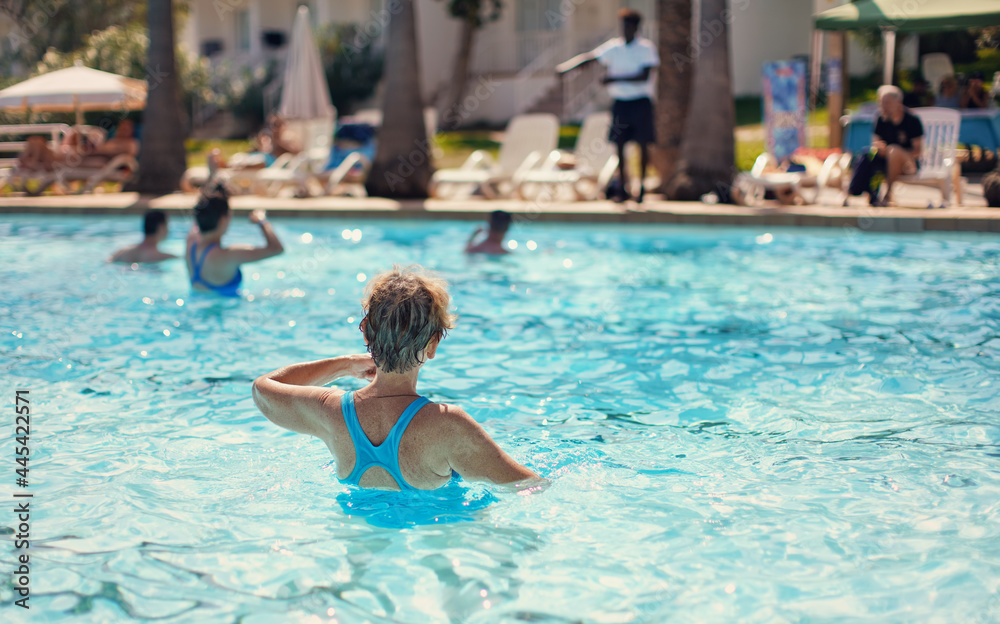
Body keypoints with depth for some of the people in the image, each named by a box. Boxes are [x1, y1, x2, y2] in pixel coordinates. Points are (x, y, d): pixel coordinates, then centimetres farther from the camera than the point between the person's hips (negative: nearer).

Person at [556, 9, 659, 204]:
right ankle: (622, 188, 8)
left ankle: (641, 187, 8)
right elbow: (590, 57, 3)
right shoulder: (614, 47, 6)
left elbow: (644, 76, -15)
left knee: (642, 144, -2)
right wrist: (566, 67, -10)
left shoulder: (646, 48, -5)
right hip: (620, 101, 3)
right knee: (619, 144, 1)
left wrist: (616, 78, -19)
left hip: (641, 101, -3)